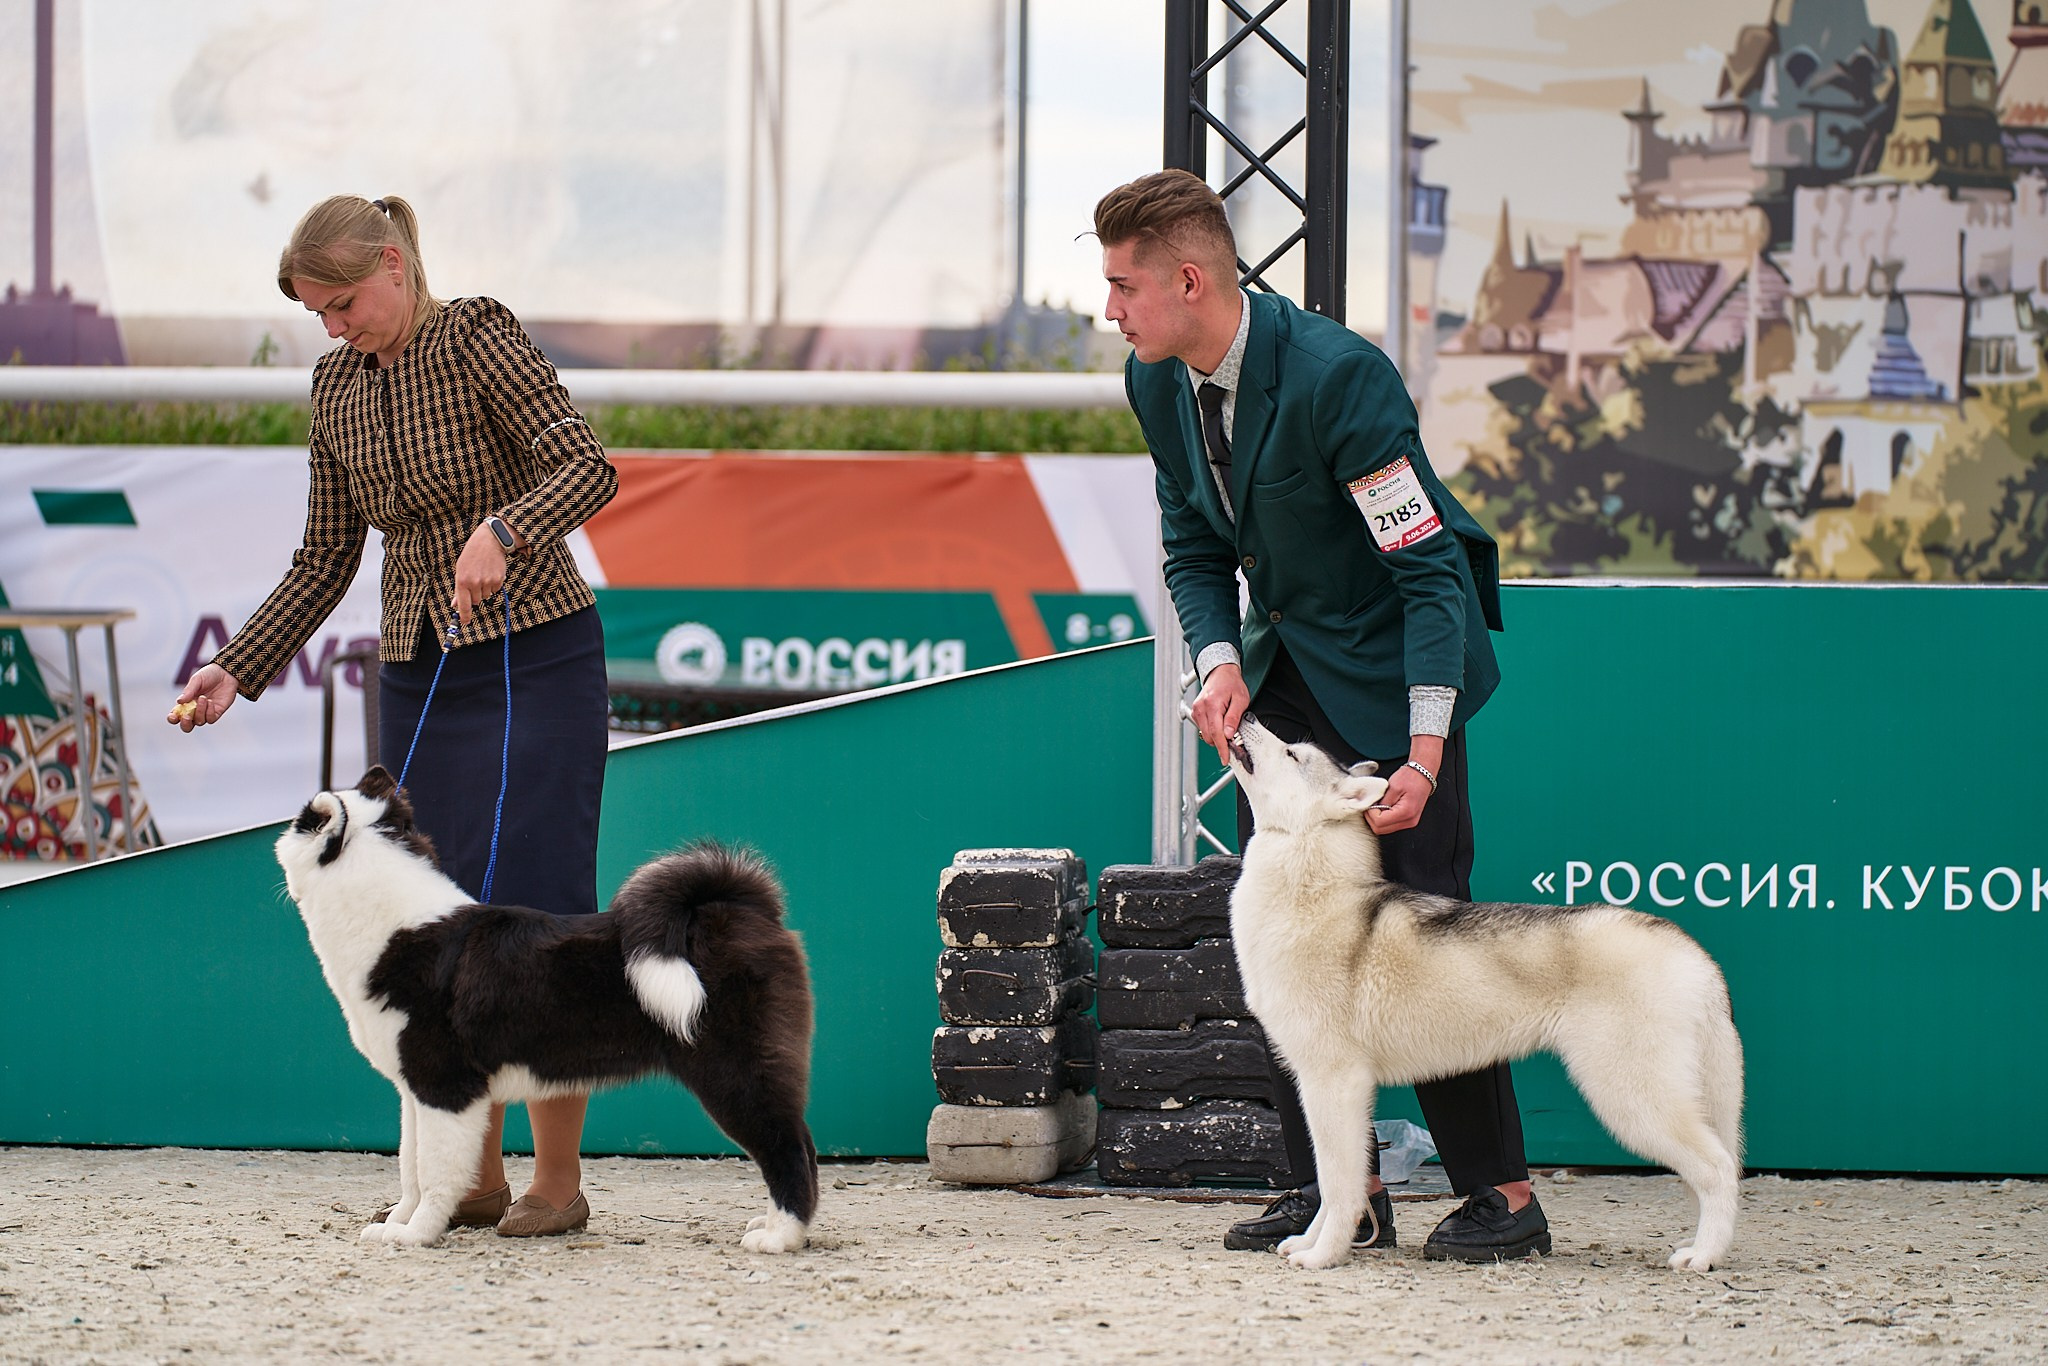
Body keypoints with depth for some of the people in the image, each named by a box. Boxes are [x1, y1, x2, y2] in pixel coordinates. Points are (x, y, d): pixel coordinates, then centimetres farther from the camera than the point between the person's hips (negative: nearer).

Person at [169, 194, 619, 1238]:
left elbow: (588, 466, -20)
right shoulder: (337, 384, 9)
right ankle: (473, 1179, 8)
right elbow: (325, 561, 15)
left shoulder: (479, 341, -9)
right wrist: (237, 670, 5)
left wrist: (502, 530, -38)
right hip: (417, 672, 6)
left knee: (530, 913, -9)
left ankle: (558, 1180, -3)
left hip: (535, 655, -6)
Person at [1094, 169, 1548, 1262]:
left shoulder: (1335, 375, -27)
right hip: (1283, 666, 8)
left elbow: (1432, 566, -25)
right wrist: (1220, 663, -13)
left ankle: (1500, 1193, -3)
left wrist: (1424, 753, -31)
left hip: (1391, 667, -8)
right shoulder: (1156, 382, -3)